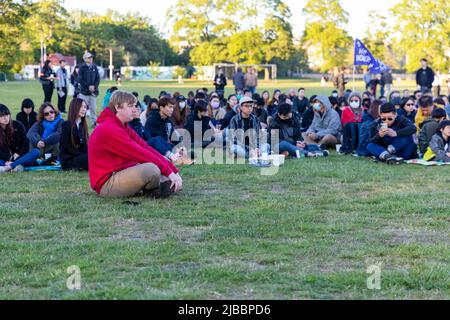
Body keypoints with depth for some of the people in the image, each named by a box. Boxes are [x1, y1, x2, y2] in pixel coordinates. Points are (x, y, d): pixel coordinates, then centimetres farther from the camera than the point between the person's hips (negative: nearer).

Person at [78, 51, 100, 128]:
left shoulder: (94, 67, 8)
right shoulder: (82, 67, -3)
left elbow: (98, 78, 9)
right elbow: (80, 79, -7)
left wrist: (94, 86, -7)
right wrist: (88, 86, -12)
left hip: (93, 91, 3)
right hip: (84, 91, -3)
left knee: (93, 107, 5)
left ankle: (94, 122, 11)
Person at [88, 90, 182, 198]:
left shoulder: (123, 127, 14)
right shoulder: (109, 129, -19)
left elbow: (146, 148, 4)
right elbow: (139, 153, -23)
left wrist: (173, 169, -6)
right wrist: (168, 171, -22)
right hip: (107, 184, -10)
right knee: (152, 168, -29)